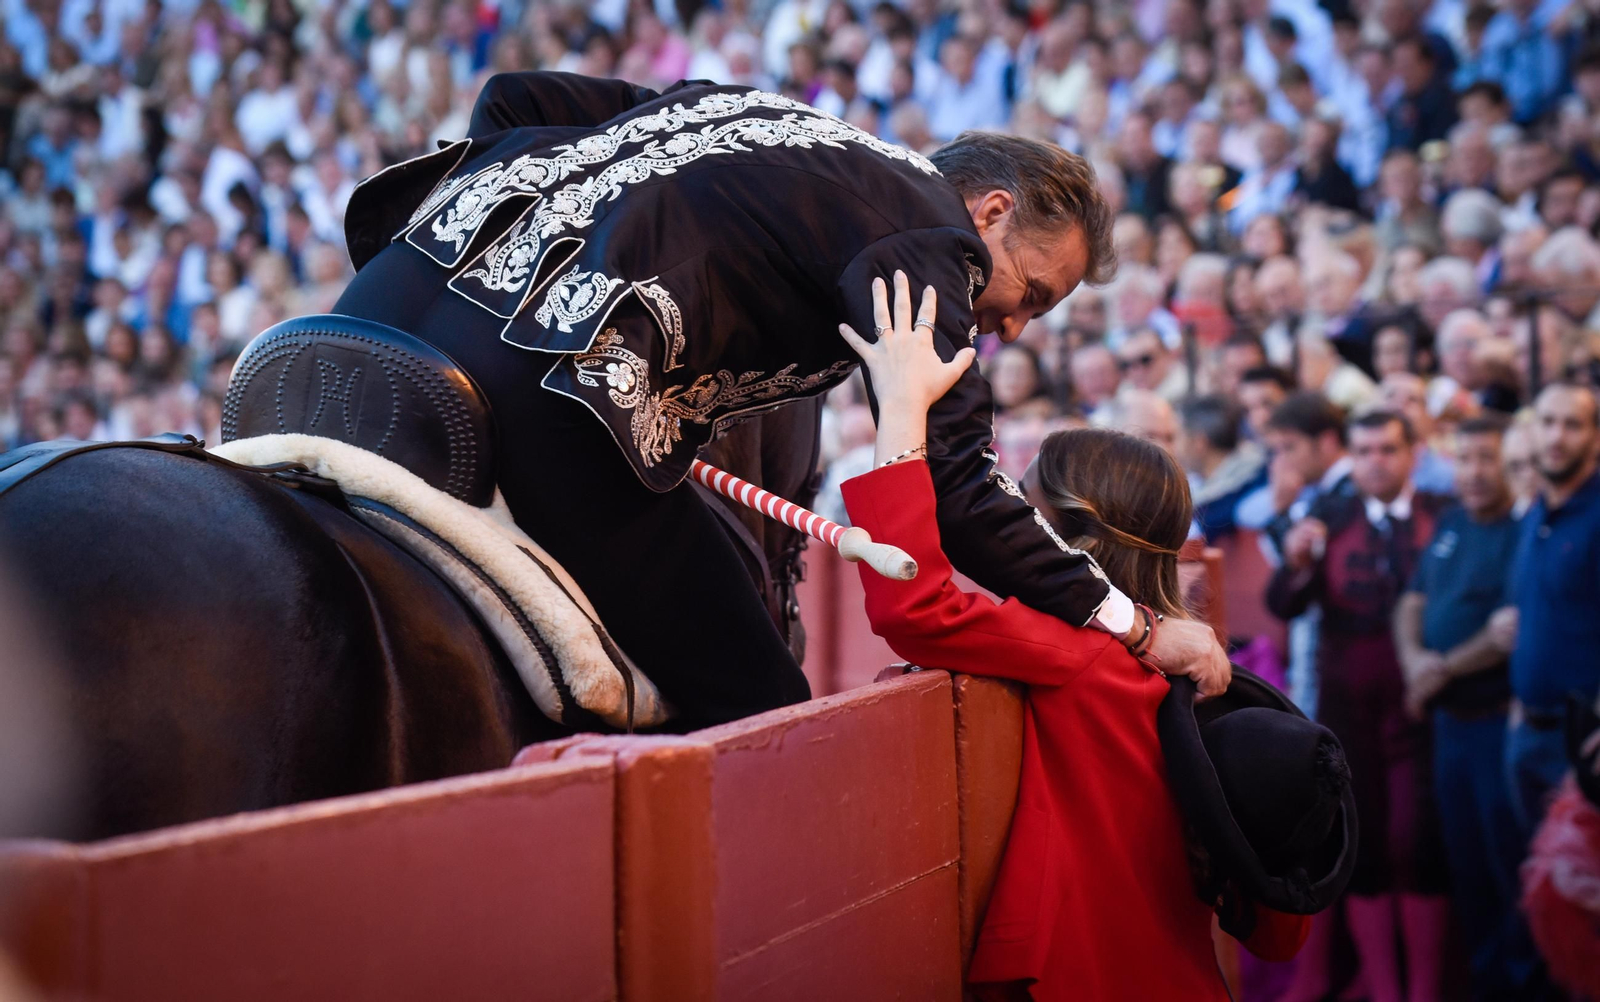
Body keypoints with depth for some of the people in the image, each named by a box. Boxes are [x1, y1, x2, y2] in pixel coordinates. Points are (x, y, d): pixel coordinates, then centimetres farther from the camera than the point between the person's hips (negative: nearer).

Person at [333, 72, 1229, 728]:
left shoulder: (764, 118, 29)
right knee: (753, 712, 3)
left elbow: (513, 100, 26)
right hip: (541, 378, -9)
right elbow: (952, 487, -5)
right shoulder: (928, 227, 5)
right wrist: (1130, 627, 3)